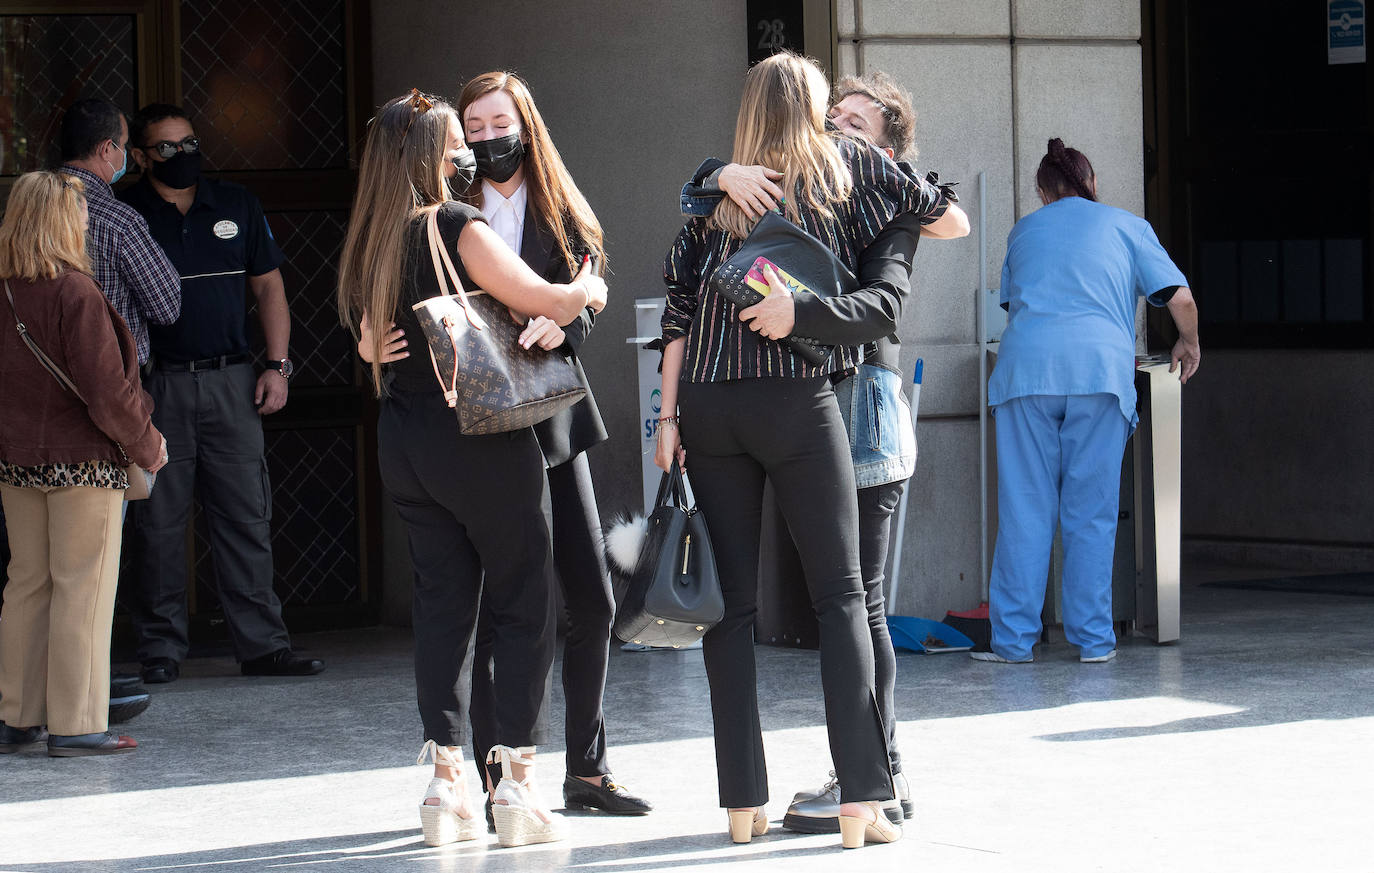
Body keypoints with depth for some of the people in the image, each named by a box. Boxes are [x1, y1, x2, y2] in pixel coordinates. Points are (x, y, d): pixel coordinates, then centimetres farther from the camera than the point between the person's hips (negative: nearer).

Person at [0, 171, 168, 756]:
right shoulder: (75, 293, -17)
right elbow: (106, 393, -17)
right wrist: (148, 446, -4)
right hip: (82, 460, -7)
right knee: (82, 588, 0)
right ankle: (76, 725, 2)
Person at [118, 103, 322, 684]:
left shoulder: (236, 206, 11)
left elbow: (268, 288, 15)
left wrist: (276, 365, 5)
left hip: (232, 383, 3)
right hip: (157, 387, -2)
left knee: (246, 516, 1)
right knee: (158, 522, 0)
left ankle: (262, 644, 4)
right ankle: (161, 650, 8)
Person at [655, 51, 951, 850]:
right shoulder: (845, 162, 9)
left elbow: (680, 303, 8)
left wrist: (669, 417, 7)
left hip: (707, 401, 3)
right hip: (797, 399, -3)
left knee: (732, 600, 5)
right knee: (842, 595, -1)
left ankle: (744, 801, 4)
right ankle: (862, 798, -9)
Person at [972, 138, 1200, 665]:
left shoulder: (1024, 231, 24)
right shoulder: (1127, 227, 17)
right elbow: (1180, 298, 9)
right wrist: (1188, 344, 27)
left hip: (1026, 365, 1)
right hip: (1100, 366, -1)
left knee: (1024, 511, 0)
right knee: (1092, 512, 2)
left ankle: (1013, 639, -1)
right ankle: (1093, 638, 3)